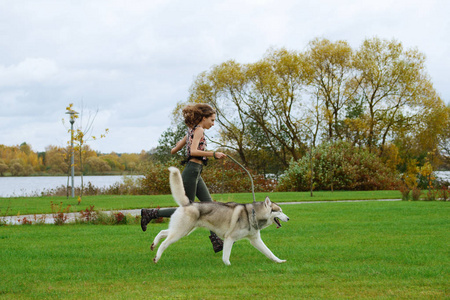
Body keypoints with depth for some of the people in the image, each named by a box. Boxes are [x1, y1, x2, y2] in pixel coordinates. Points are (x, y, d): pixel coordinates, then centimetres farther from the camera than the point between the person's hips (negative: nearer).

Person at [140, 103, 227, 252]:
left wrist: (175, 149, 44)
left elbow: (174, 150, 21)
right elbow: (193, 151, -23)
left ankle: (216, 241, 1)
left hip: (196, 174, 10)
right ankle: (150, 213, 3)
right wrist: (214, 154, -25)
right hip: (192, 171, -10)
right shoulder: (199, 130, -8)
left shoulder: (191, 131, 18)